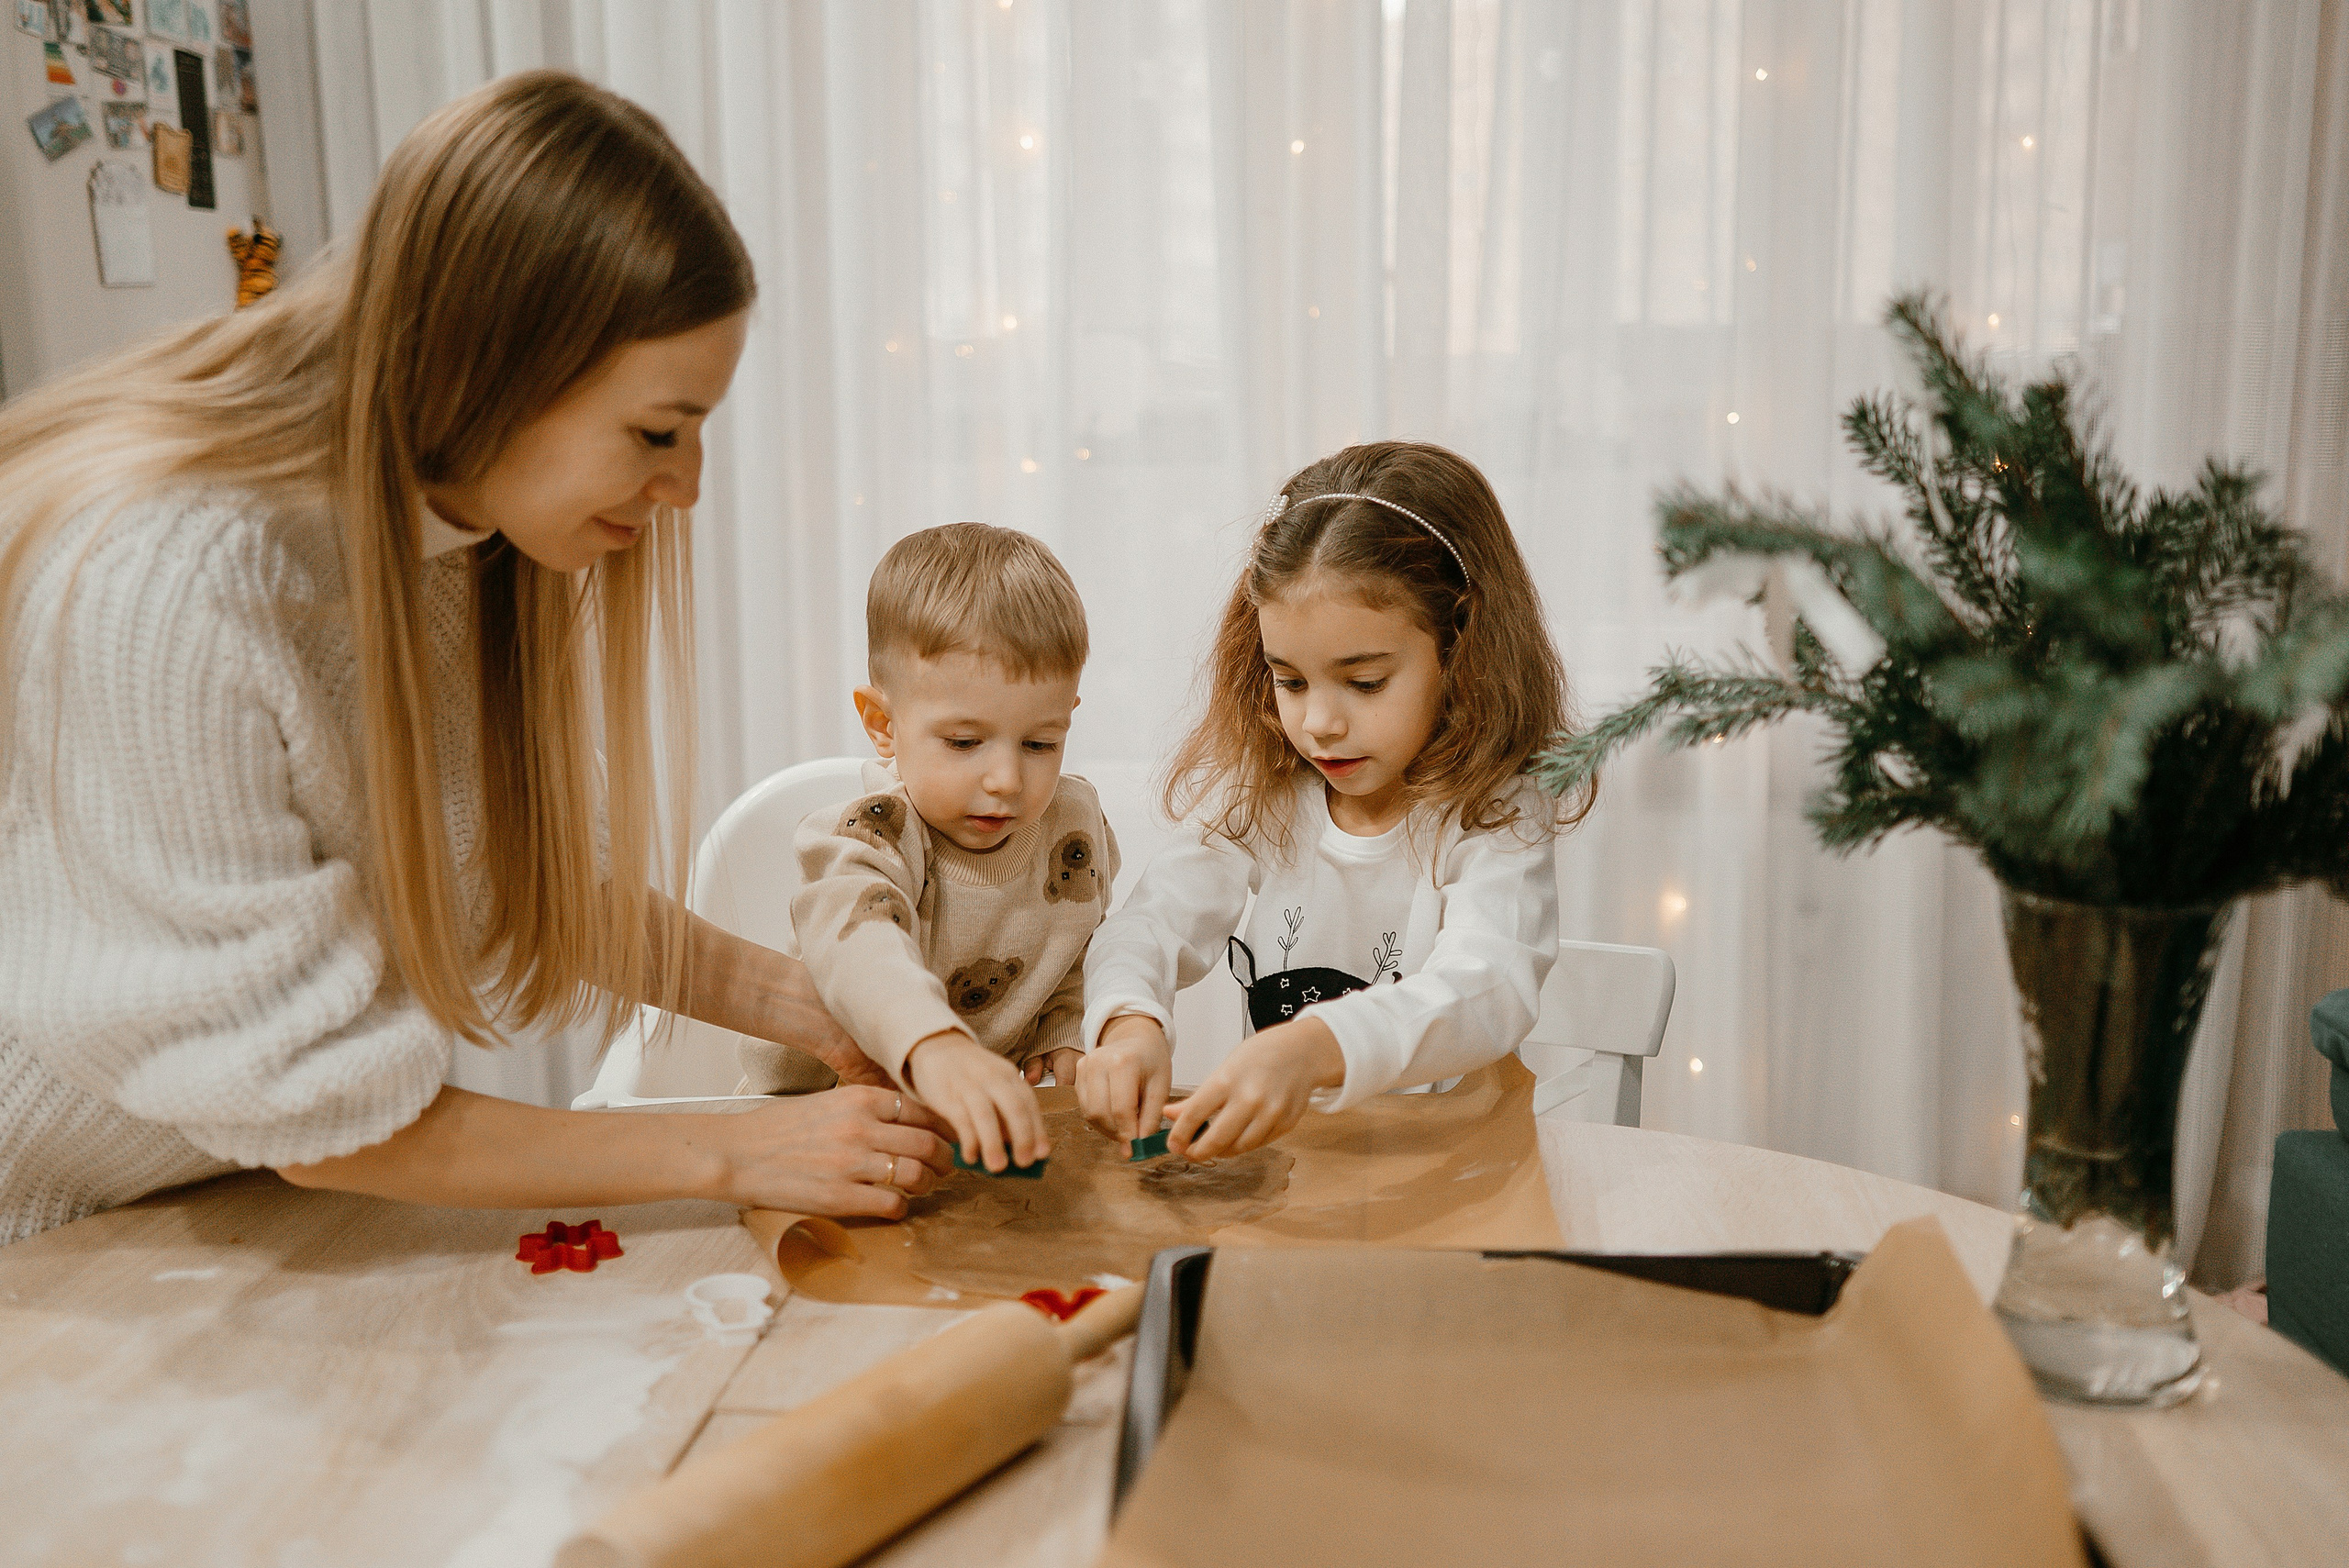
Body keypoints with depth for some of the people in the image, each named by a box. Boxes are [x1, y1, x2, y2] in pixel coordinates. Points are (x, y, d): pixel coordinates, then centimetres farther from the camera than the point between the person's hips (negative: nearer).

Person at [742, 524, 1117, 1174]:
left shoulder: (1075, 824, -5)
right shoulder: (868, 837, -23)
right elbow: (856, 942, -46)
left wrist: (1060, 1035, -4)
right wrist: (934, 1045, -66)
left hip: (983, 1110, 3)